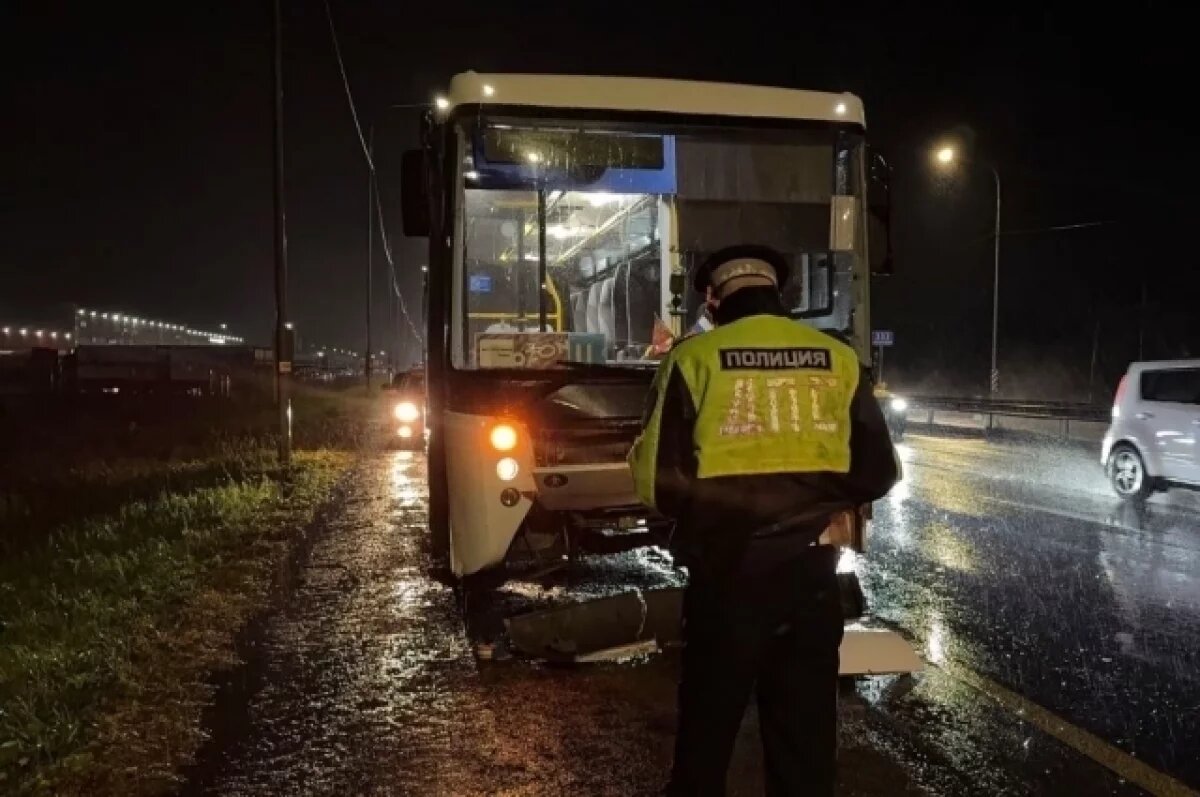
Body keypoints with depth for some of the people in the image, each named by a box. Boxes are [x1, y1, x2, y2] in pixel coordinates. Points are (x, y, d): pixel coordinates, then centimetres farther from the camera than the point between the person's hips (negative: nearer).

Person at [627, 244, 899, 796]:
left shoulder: (695, 358, -7)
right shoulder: (838, 359, 3)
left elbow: (660, 481, -10)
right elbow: (877, 474, 5)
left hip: (726, 575, -2)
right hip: (811, 573, 3)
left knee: (708, 729, 15)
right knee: (806, 733, 16)